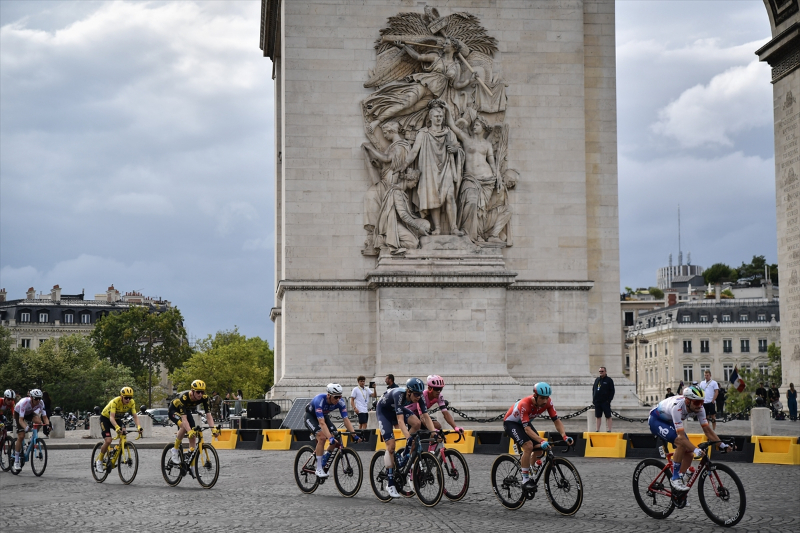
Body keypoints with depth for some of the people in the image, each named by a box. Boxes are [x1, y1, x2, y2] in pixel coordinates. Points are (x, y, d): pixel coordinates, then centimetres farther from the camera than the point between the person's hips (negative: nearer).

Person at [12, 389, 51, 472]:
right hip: (18, 414, -4)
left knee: (39, 421, -29)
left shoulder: (41, 403, -27)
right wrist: (26, 428, -57)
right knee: (21, 436, -15)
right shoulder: (24, 402, -39)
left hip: (29, 413, 4)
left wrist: (47, 425, -43)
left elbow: (44, 417, -24)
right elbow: (21, 420, -41)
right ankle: (16, 462, -7)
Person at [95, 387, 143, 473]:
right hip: (105, 418, -5)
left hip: (117, 419, 5)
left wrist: (138, 426, -41)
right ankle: (99, 461, -2)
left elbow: (135, 416, -22)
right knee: (108, 441, -20)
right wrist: (117, 427, -59)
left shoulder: (132, 403, -20)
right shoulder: (115, 401, -35)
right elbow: (111, 417, -42)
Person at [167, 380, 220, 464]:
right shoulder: (184, 397, -41)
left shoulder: (204, 398, -27)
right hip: (174, 411, -5)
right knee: (184, 426, -35)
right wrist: (190, 432, -58)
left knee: (193, 435, -7)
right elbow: (184, 418, -46)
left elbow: (208, 415, -28)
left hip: (186, 411, 5)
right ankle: (175, 450, -16)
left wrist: (213, 428, -43)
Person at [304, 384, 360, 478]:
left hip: (323, 415, 6)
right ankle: (319, 469, -20)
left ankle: (323, 464, 8)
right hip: (311, 416, -6)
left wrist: (354, 434, -34)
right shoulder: (319, 400, -39)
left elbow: (346, 419, -22)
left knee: (335, 437, -14)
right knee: (322, 437, -28)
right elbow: (322, 423, -45)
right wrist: (330, 438, -54)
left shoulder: (341, 402, -24)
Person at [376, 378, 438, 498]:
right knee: (391, 445, -15)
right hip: (383, 410, -5)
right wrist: (408, 437, -56)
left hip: (398, 409, 5)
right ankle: (390, 484, -9)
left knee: (417, 423, -24)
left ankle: (405, 455, -4)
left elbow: (426, 417, -24)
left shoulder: (418, 396, -23)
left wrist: (434, 432, -38)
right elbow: (400, 421, -45)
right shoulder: (399, 395, -39)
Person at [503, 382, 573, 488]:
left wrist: (564, 436, -36)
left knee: (539, 451, -8)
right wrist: (541, 441, -56)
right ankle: (525, 479, -18)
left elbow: (556, 420, -19)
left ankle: (532, 474, 20)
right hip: (511, 423, -7)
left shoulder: (547, 402, -22)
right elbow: (527, 429, -43)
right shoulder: (524, 405, -39)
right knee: (528, 446, -29)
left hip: (525, 422, 7)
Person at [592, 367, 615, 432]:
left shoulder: (609, 380, -1)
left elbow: (612, 391, -5)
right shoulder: (597, 379, 14)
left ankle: (609, 430, -2)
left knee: (608, 416, -2)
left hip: (605, 402, -5)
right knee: (598, 417, 8)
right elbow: (593, 389, 18)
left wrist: (609, 400, -12)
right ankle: (598, 430, 12)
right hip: (597, 402, 5)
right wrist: (593, 399, 8)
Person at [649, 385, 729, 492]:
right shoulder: (677, 407, -41)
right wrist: (696, 450, -54)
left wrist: (721, 445, -27)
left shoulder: (698, 407, -20)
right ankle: (675, 479, -19)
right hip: (656, 420, -8)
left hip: (669, 422, 8)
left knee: (689, 454, -6)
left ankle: (679, 479, 9)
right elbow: (681, 436, -44)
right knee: (681, 443, -30)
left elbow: (707, 429, -16)